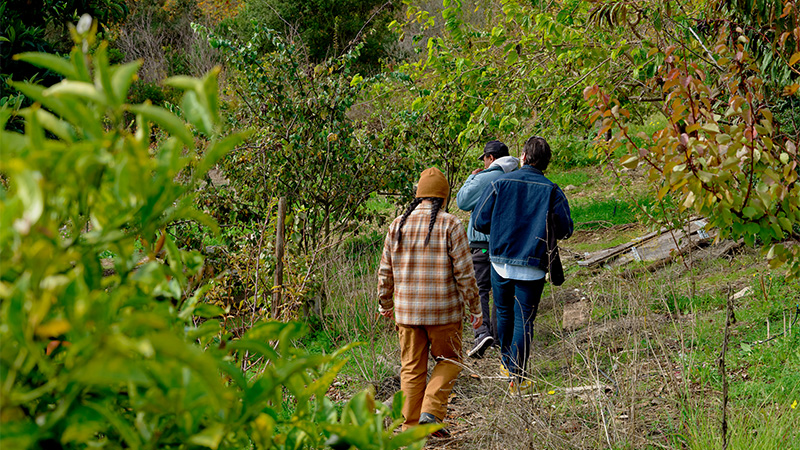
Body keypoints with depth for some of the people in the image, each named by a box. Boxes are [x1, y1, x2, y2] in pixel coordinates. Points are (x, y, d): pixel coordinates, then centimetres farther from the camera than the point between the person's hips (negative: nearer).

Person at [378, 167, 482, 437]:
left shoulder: (398, 225, 4)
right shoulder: (450, 225, -8)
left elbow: (386, 271, 9)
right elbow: (464, 273, -9)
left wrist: (385, 304, 23)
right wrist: (475, 308, 1)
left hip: (407, 311, 3)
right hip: (443, 312, -3)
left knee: (412, 368, 12)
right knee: (448, 361, 14)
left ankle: (411, 427, 13)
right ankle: (431, 412, -3)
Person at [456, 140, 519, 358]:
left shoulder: (484, 179, -13)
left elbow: (462, 201, -3)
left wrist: (471, 177, 8)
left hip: (483, 243, -6)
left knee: (480, 289, -5)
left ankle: (483, 332, -22)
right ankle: (498, 334, 22)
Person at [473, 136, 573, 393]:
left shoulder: (500, 184, -3)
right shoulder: (552, 191, -5)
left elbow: (480, 222, -2)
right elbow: (565, 230, -1)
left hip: (500, 261, 2)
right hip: (532, 267, -2)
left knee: (504, 314, 20)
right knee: (524, 321, 2)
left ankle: (507, 364, 36)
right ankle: (517, 379, -1)